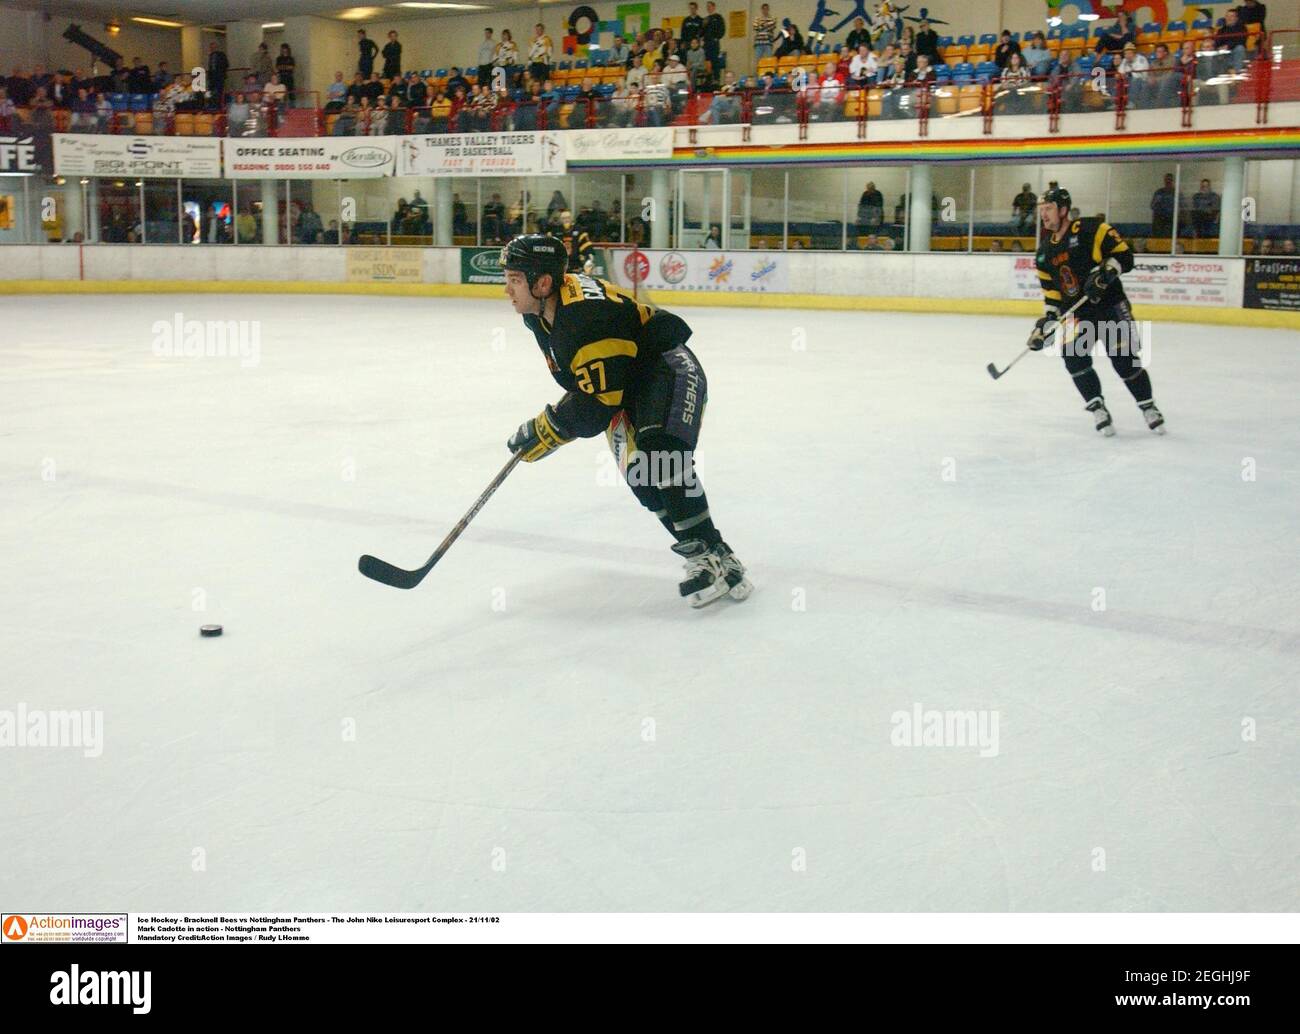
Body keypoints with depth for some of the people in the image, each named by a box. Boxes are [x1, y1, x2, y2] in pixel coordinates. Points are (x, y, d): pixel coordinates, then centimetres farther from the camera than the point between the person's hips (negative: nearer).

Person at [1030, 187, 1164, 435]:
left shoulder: (1091, 229, -10)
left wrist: (1105, 272, -27)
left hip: (1110, 305, -5)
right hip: (1075, 312, 5)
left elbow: (1124, 255, -12)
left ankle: (1148, 407, 13)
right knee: (1074, 357, -14)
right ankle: (1097, 407, 1)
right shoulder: (1044, 251, 7)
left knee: (1125, 359, -6)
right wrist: (1045, 322, 3)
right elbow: (1050, 291, 11)